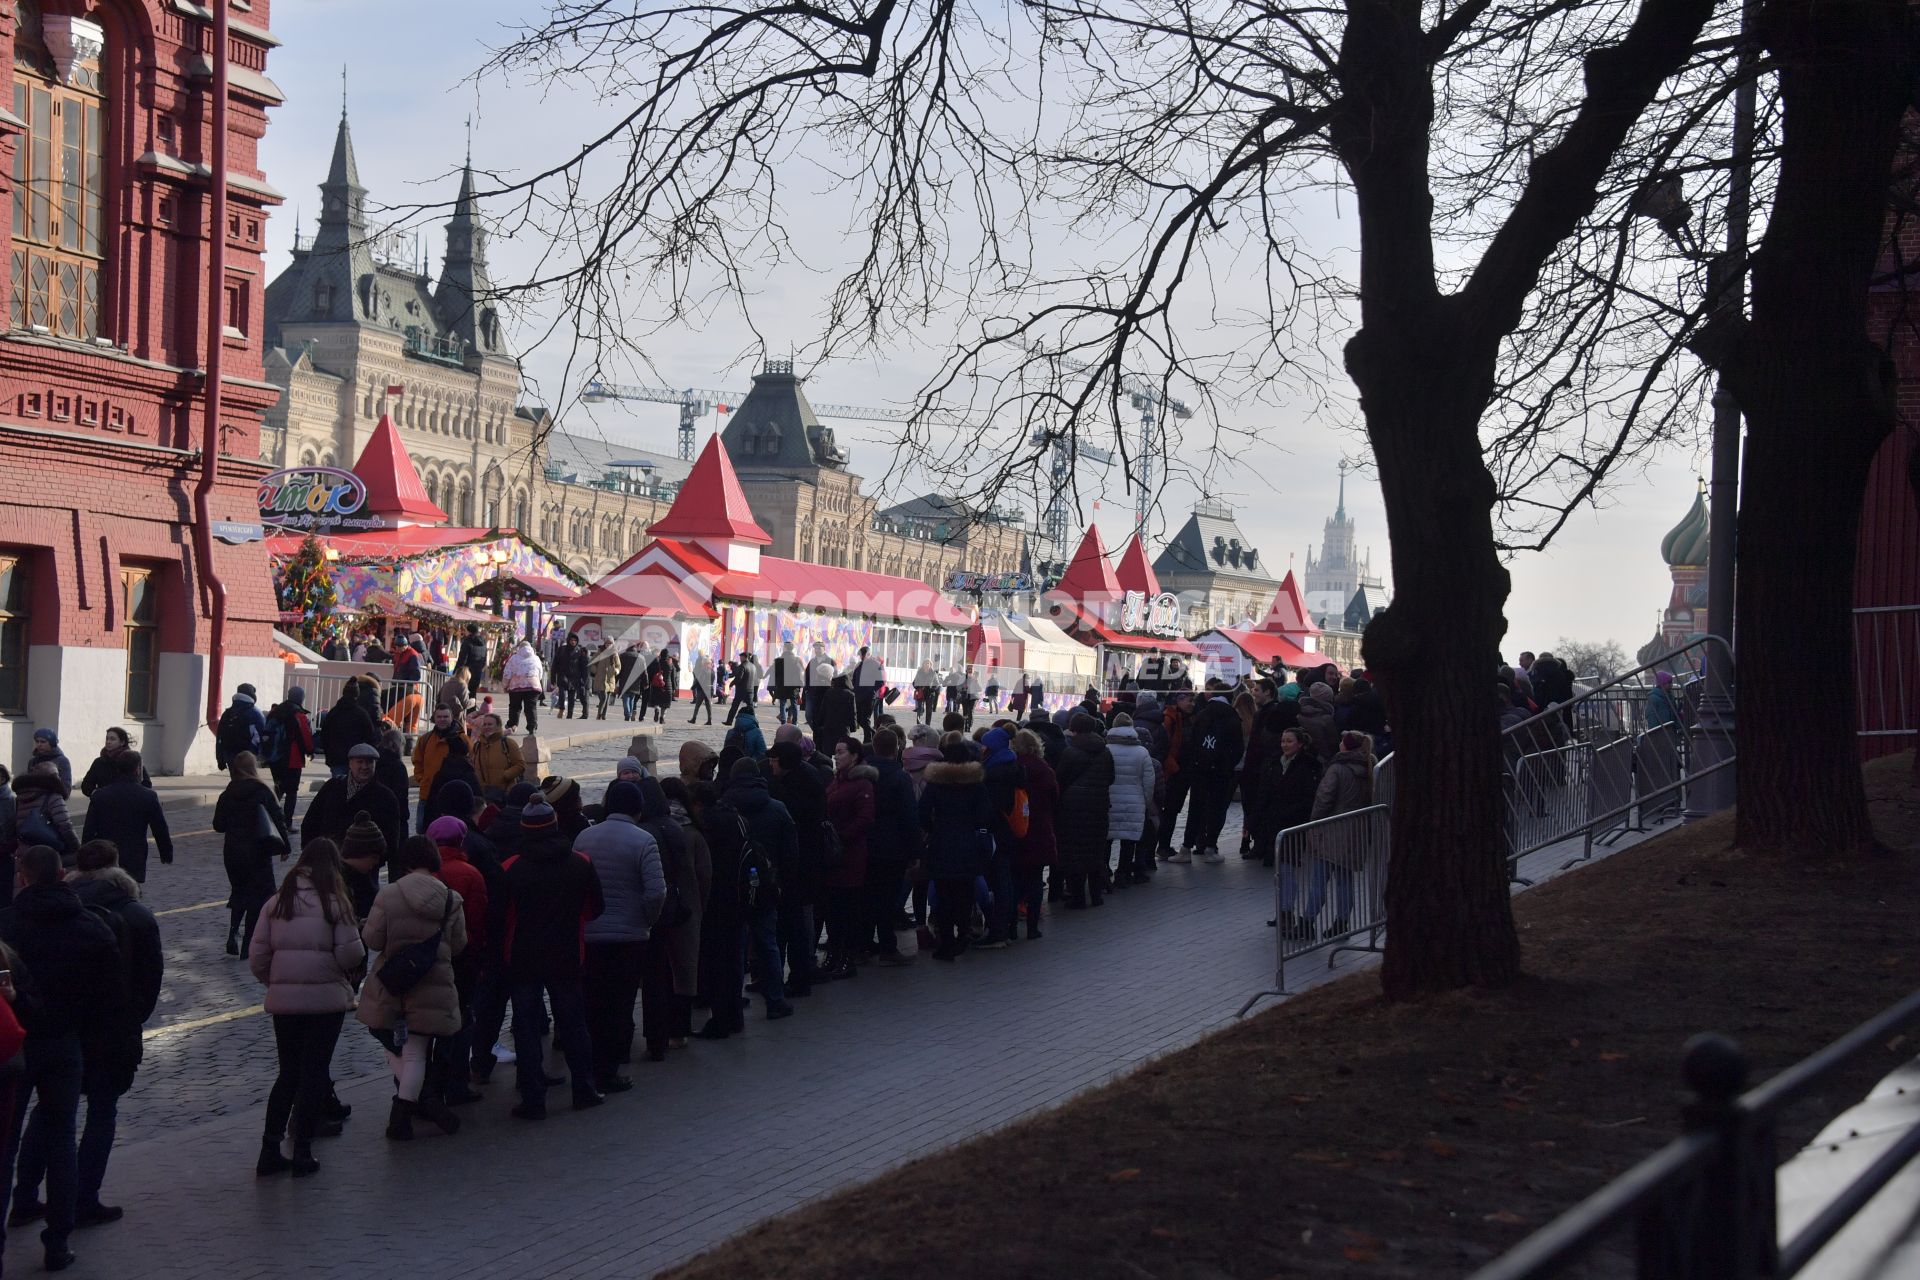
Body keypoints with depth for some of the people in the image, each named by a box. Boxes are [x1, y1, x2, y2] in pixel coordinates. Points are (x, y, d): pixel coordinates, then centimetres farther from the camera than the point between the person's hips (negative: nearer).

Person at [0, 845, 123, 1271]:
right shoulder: (94, 928, -1)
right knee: (60, 1140, 12)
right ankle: (57, 1244, 13)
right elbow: (116, 998, 1)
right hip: (66, 1046, 3)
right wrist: (86, 1039, 8)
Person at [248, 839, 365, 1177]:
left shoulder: (278, 902, 4)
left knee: (288, 1073, 15)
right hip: (326, 999, -3)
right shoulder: (335, 902, -6)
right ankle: (302, 1153, 7)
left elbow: (257, 957, 3)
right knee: (315, 1074, 6)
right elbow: (350, 953, -11)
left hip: (283, 1000, 4)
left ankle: (269, 1152, 13)